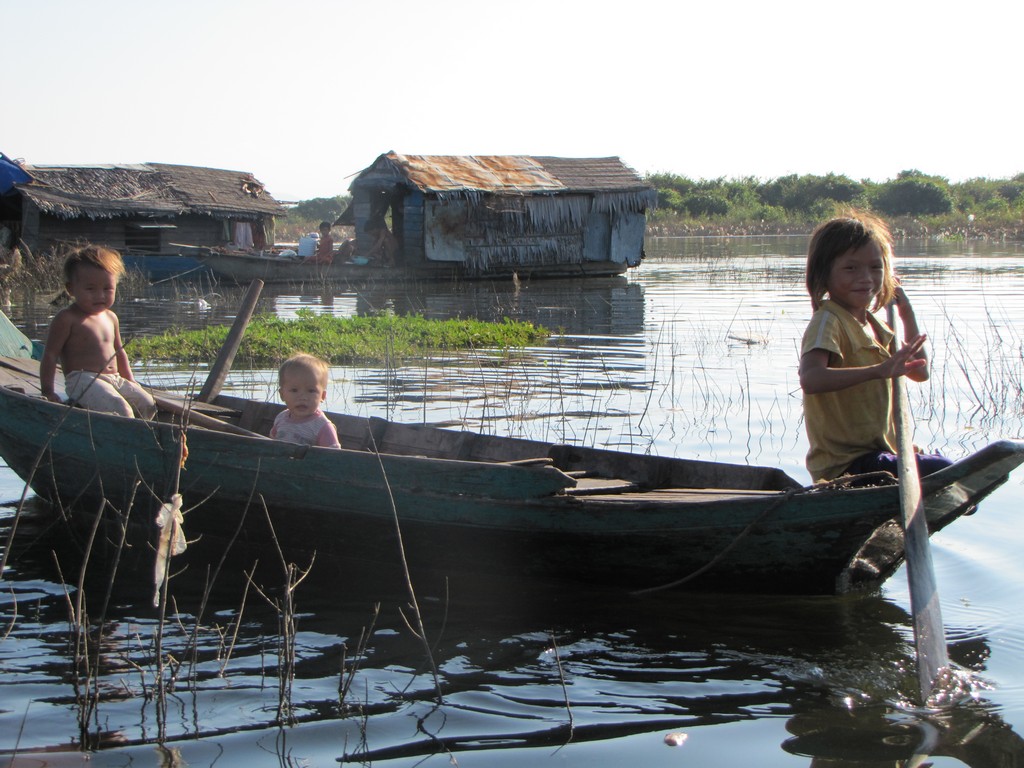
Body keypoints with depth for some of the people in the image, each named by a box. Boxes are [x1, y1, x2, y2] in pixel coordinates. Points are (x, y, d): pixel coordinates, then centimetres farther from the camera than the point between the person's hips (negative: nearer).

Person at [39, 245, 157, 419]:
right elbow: (50, 354, -8)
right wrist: (47, 391, -12)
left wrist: (130, 382, 27)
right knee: (121, 411, -30)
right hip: (82, 380, -8)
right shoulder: (66, 319, -6)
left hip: (115, 380, 8)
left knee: (148, 405, -5)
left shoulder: (110, 318, 18)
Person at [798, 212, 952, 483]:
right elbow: (810, 379, -32)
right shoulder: (827, 322, -14)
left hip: (879, 453, 10)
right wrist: (879, 370, -38)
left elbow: (919, 372, 22)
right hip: (846, 466, -10)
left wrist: (907, 315, 15)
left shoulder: (873, 324, 15)